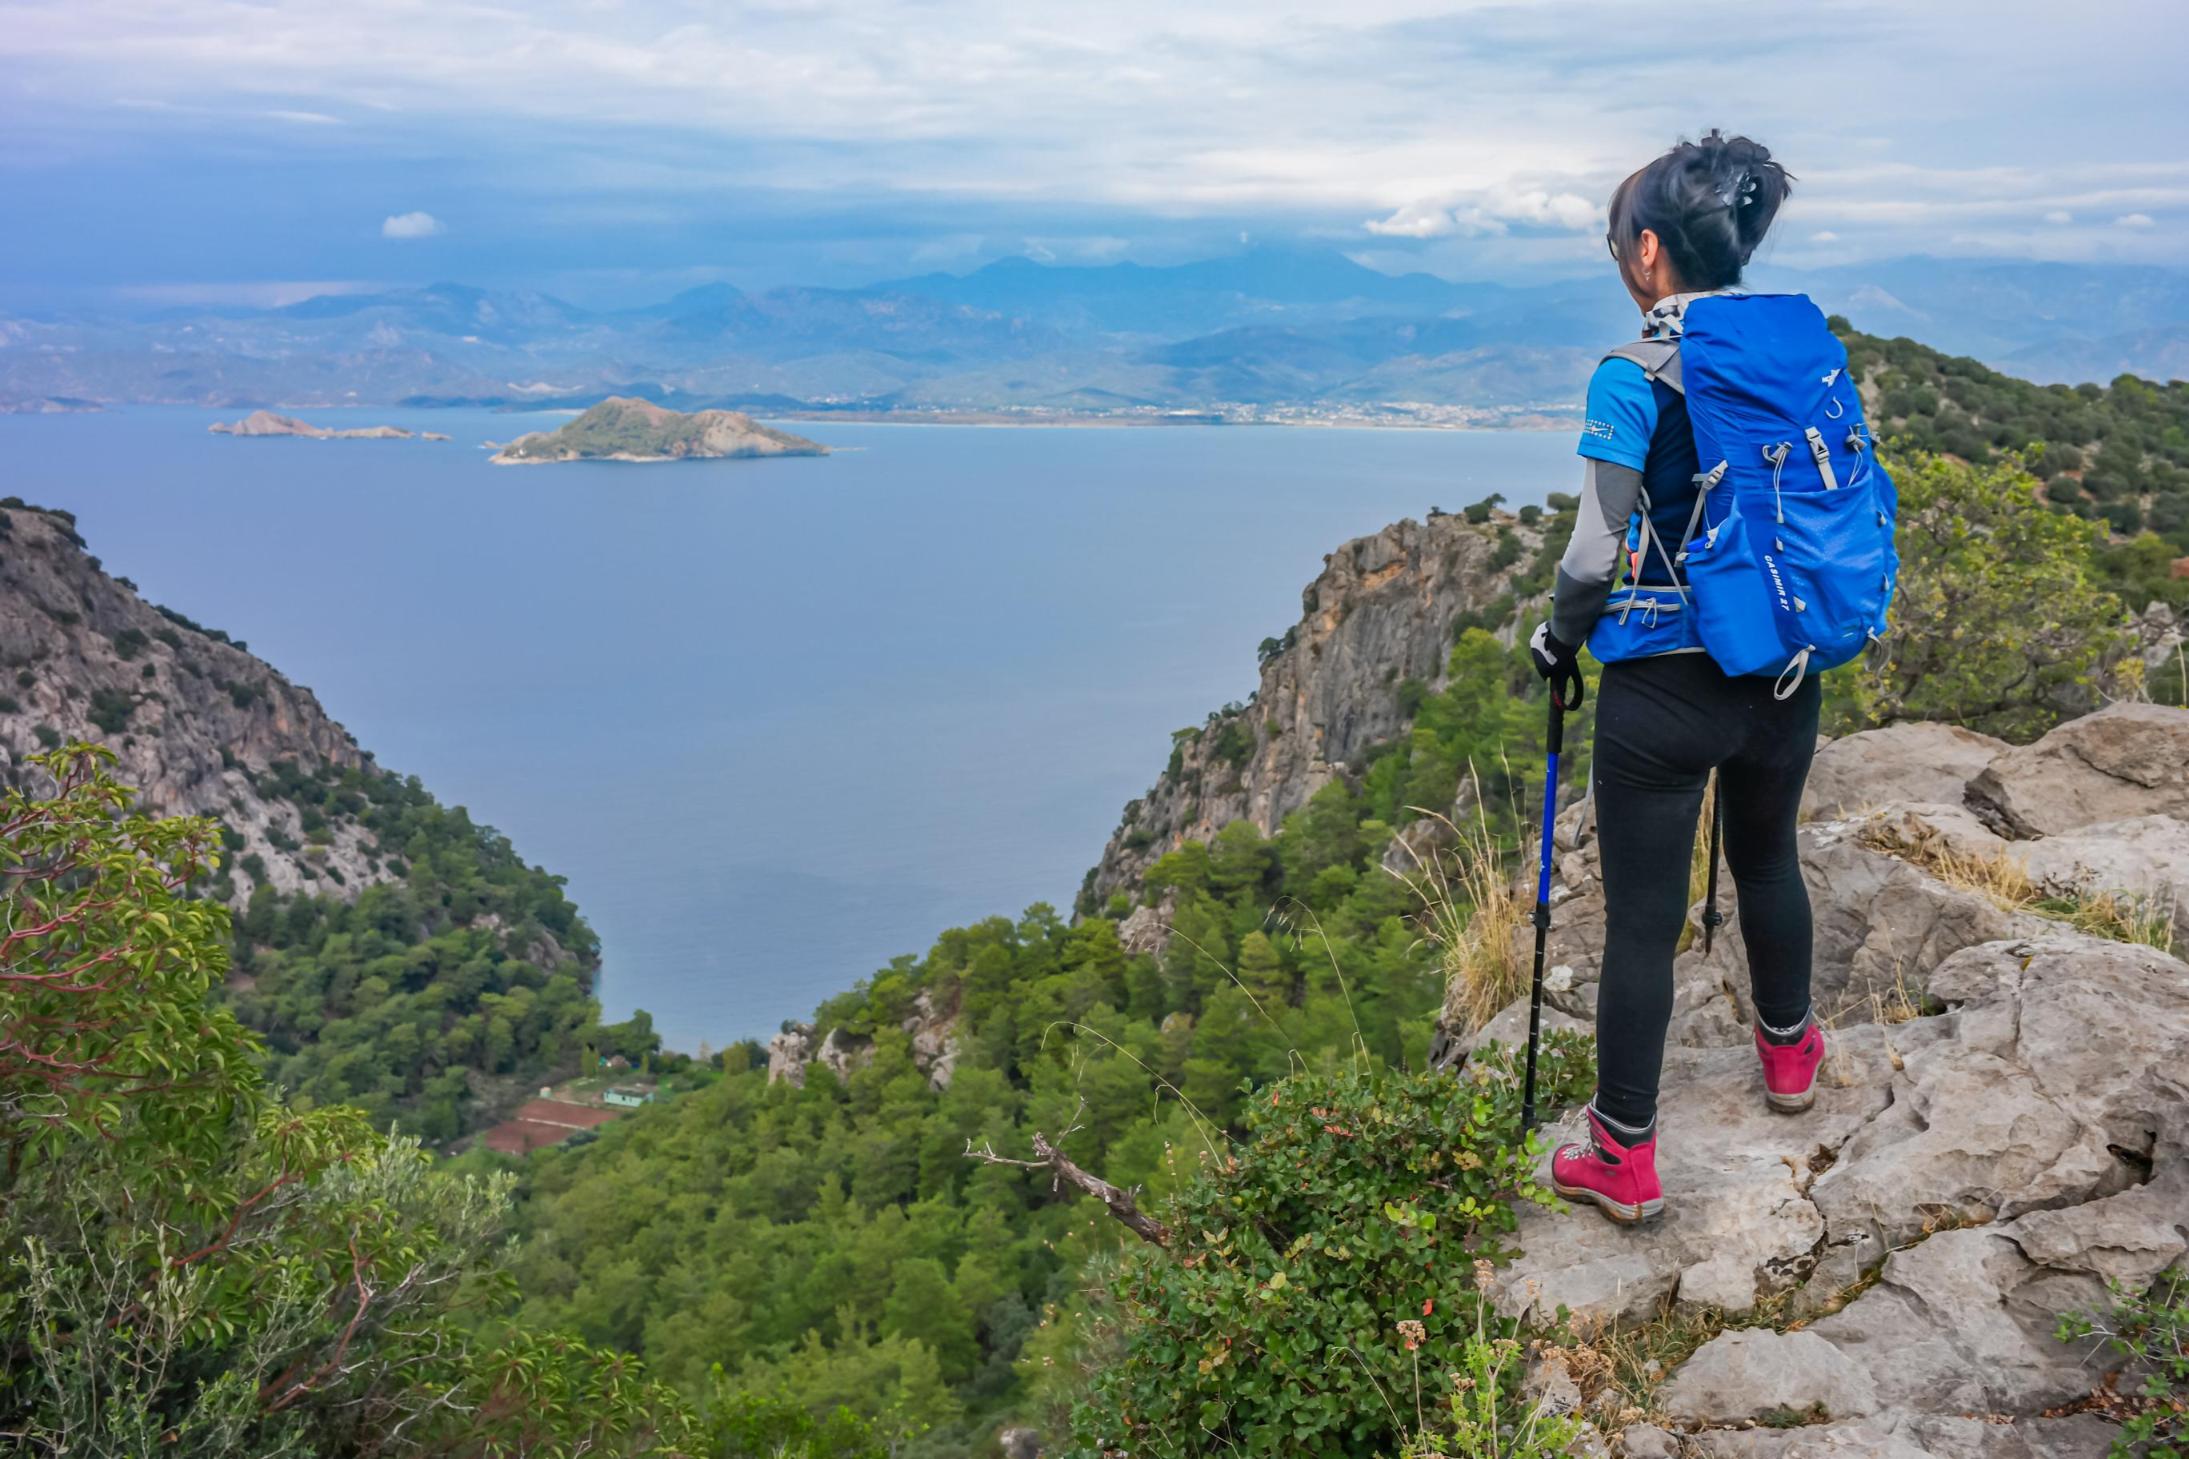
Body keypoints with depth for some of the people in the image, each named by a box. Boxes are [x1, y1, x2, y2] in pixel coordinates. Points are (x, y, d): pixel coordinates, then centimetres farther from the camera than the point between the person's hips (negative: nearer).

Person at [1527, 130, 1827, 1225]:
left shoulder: (1633, 378, -17)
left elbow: (1594, 555, -17)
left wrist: (1558, 642, 1)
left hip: (1665, 691, -6)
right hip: (1787, 672, 6)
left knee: (1642, 919, 5)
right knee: (1767, 857, 29)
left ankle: (1624, 1161, 17)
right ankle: (1787, 1050, 52)